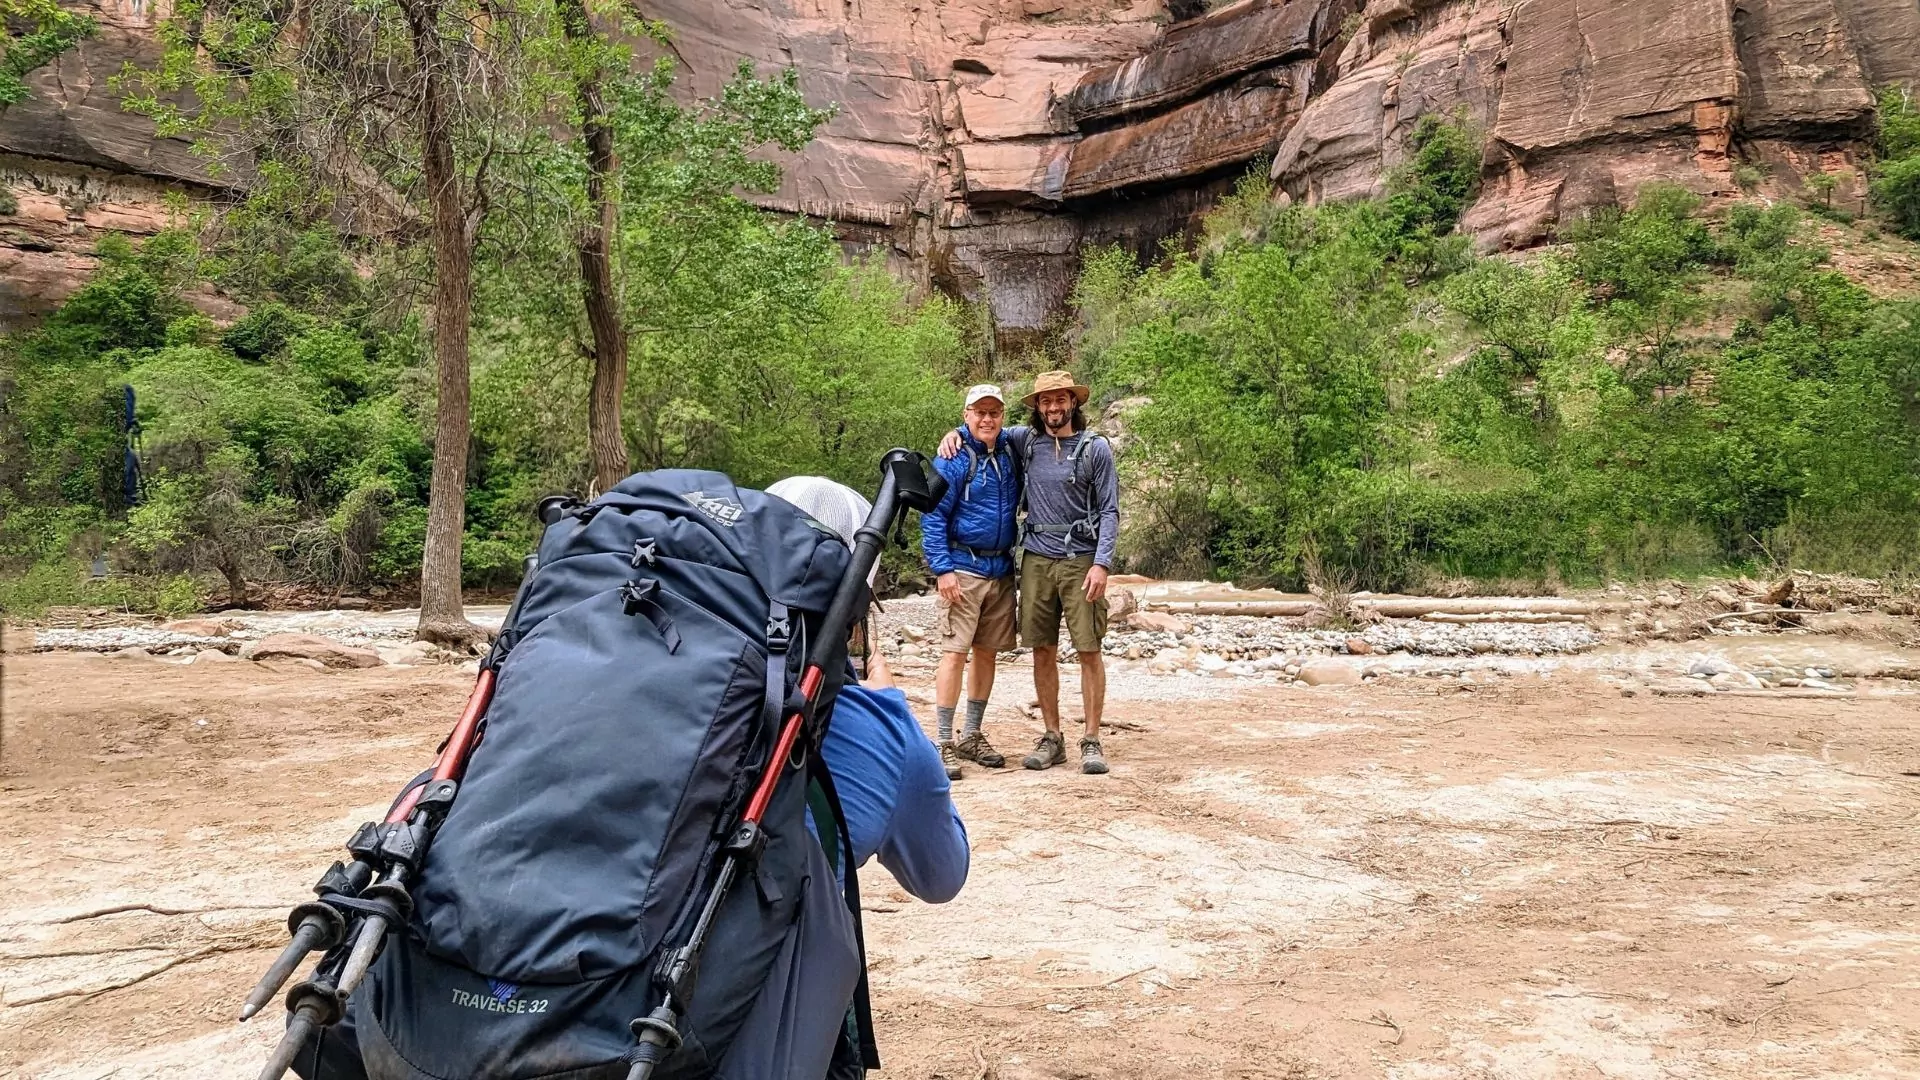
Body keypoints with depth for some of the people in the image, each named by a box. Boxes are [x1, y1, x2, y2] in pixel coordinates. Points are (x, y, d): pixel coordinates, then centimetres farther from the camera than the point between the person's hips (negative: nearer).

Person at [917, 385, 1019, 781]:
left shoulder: (1010, 453, 8)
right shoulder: (953, 459, -7)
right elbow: (932, 517, -9)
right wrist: (943, 569, -17)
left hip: (1001, 569, 6)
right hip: (963, 568, -6)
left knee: (987, 652, 11)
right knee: (955, 652, -9)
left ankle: (972, 736, 22)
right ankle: (944, 744, -3)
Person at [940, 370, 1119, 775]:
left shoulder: (1095, 448, 1)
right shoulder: (1026, 441, 9)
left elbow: (1109, 511, -1)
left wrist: (1102, 563, -11)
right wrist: (955, 433, 5)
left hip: (1080, 560, -3)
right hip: (1036, 559, 3)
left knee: (1089, 650, -3)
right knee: (1043, 651, 6)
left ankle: (1092, 741, 5)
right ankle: (1052, 738, 16)